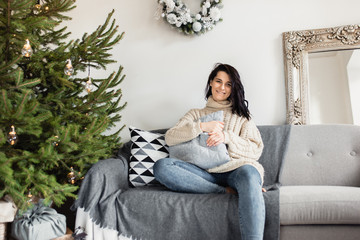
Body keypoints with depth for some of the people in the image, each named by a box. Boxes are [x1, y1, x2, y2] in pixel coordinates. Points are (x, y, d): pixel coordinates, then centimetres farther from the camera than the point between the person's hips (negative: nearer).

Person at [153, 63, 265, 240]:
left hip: (236, 169, -1)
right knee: (161, 166, -24)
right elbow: (169, 138, 7)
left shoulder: (241, 116, 22)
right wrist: (202, 127, -4)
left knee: (248, 174, -39)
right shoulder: (196, 114, 24)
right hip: (207, 173, 2)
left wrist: (226, 137, -6)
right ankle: (226, 192, -26)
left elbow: (256, 149, 8)